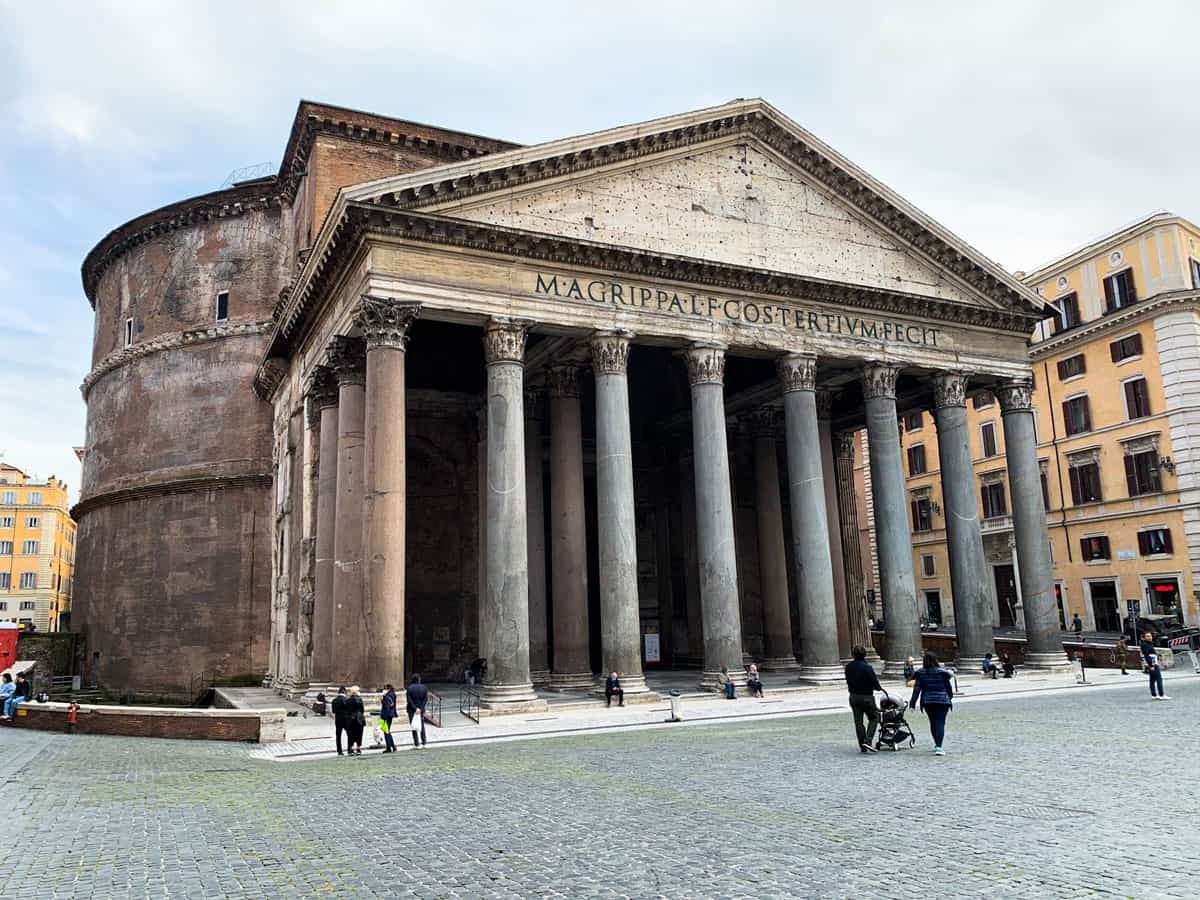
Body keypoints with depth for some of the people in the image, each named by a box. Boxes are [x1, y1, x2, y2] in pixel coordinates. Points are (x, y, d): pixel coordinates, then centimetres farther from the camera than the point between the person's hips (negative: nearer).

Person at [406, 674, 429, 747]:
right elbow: (426, 699, -7)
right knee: (422, 725, 16)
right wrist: (421, 708, -9)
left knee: (413, 726, 5)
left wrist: (415, 708, -15)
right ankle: (423, 742, 16)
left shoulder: (409, 688, -9)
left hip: (412, 709, -3)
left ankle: (416, 743, 3)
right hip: (421, 709, 3)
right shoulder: (424, 688, -2)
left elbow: (409, 700, -15)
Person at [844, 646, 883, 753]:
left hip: (853, 696, 5)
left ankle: (862, 746, 13)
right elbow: (875, 684, -14)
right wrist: (879, 687, 8)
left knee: (858, 722, 10)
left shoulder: (848, 667, 0)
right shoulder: (867, 667, -18)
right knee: (874, 718, 11)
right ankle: (868, 740, -5)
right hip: (866, 697, -5)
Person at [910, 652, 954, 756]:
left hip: (927, 701, 3)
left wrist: (913, 702, -2)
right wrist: (951, 696, 22)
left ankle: (936, 744, 32)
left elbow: (917, 688, -5)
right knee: (940, 723, -5)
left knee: (933, 722, 18)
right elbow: (948, 686, 3)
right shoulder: (942, 672, -7)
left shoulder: (920, 673, -3)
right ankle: (938, 746, -19)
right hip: (942, 700, -3)